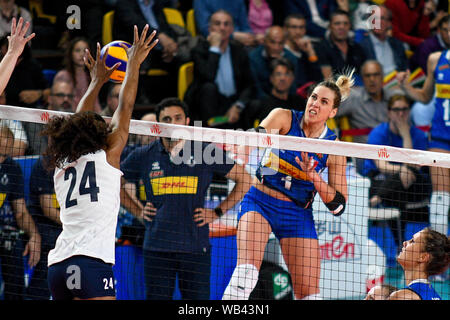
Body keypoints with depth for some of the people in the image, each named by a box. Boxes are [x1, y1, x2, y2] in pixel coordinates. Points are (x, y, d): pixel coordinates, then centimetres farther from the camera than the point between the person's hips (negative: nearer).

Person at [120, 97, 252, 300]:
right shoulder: (143, 156, 7)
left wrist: (217, 212, 5)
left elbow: (243, 179, 12)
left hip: (195, 247, -1)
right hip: (157, 247, 1)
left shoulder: (205, 153, 3)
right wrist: (137, 211, 8)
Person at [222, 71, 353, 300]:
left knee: (309, 292, 0)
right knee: (247, 270, -25)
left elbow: (339, 205, -3)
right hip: (260, 201, -2)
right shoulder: (284, 118, -6)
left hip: (298, 213, 2)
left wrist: (313, 176, -18)